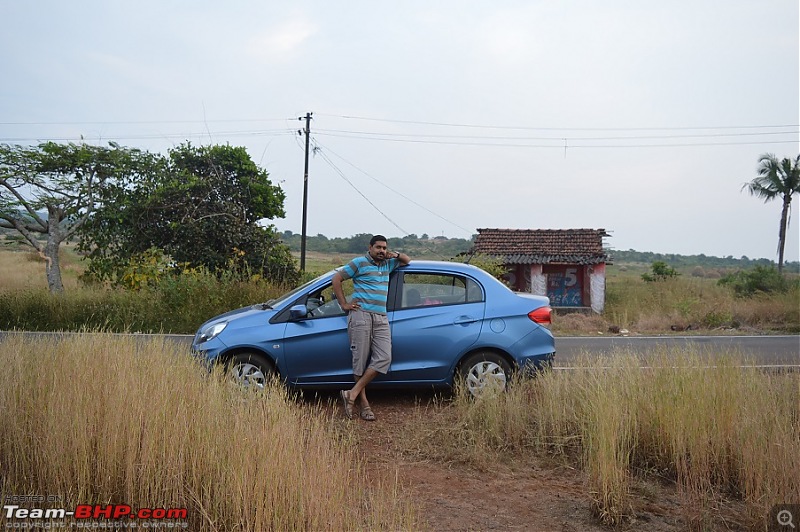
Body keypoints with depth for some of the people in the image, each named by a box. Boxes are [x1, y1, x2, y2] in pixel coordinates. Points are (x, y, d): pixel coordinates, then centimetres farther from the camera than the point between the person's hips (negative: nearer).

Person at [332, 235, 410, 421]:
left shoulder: (388, 264, 21)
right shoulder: (359, 263, 3)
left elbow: (407, 260, 36)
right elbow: (336, 279, 4)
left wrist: (395, 255, 14)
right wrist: (344, 304, 0)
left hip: (381, 318, 6)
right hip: (360, 315, -5)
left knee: (384, 358, -10)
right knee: (360, 360, -4)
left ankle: (352, 393, -7)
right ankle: (364, 404, 3)